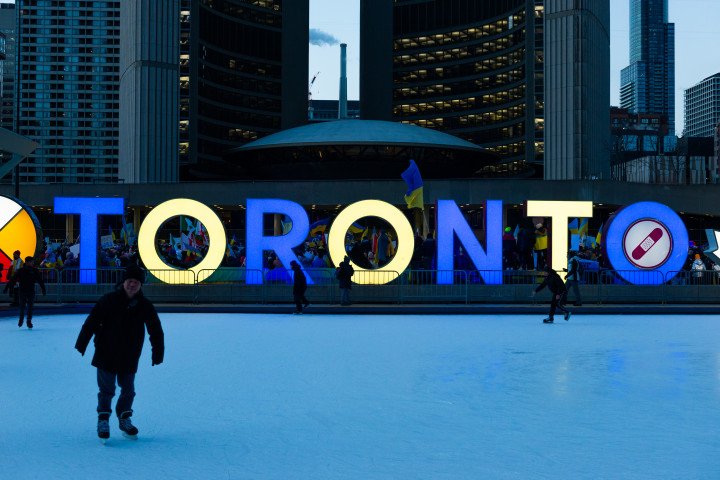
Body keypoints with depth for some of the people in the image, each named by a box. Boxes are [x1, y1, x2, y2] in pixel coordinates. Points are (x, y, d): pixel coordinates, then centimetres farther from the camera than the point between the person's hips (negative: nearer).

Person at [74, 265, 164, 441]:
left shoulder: (145, 306, -3)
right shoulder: (109, 300, -11)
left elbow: (156, 330, 6)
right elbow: (91, 322, -8)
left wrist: (158, 352, 4)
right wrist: (81, 344, -9)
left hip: (130, 357, 3)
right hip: (106, 354, -3)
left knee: (128, 390, 11)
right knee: (107, 390, 0)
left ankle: (125, 419, 27)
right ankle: (103, 420, 12)